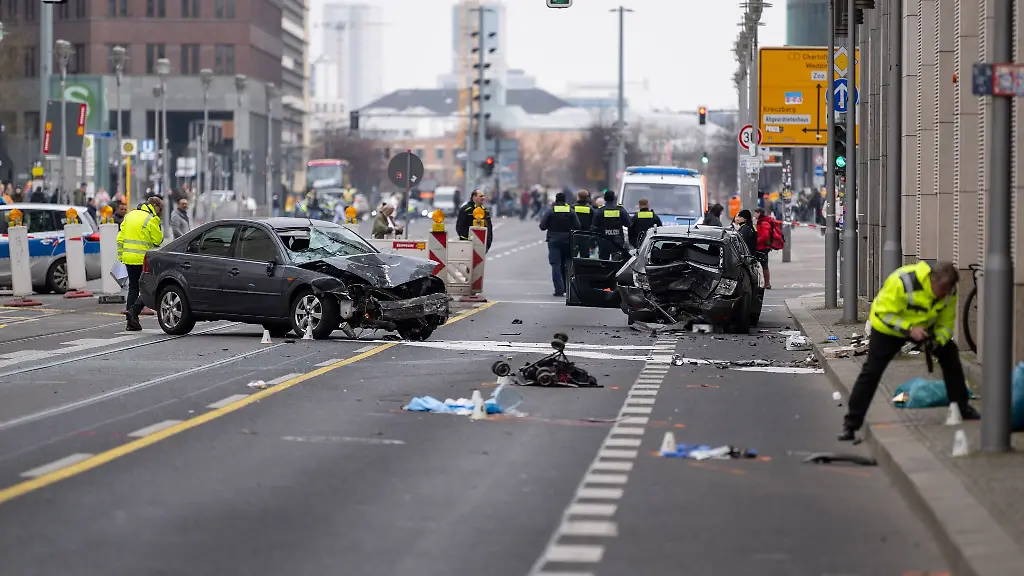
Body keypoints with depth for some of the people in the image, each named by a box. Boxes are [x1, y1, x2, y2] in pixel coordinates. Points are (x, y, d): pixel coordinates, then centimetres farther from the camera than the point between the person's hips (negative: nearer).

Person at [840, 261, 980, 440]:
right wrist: (909, 329, -39)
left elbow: (946, 322, -7)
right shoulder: (902, 281, -37)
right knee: (871, 372, -9)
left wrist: (938, 340, -27)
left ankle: (962, 407, 12)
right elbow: (884, 313, -31)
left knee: (950, 356, -4)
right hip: (888, 326, -5)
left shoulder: (949, 290, -19)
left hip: (923, 327, 5)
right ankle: (851, 424, -4)